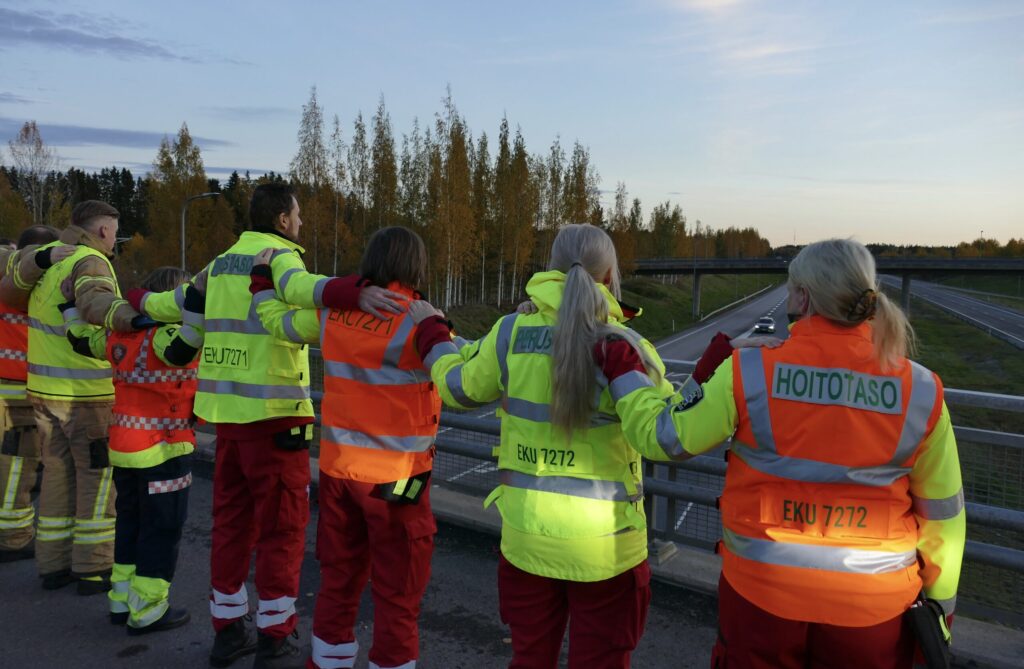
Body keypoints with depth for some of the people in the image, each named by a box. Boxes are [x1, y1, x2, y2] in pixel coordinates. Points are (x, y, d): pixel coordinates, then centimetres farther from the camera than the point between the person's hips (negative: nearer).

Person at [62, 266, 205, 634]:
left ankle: (122, 600, 30)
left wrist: (71, 304, 35)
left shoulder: (120, 336, 6)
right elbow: (183, 347, -40)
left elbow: (81, 339, 22)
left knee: (129, 521, 20)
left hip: (123, 447, 8)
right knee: (162, 528, 3)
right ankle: (147, 611, 10)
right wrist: (197, 305, -40)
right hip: (162, 449, -8)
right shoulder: (164, 336, -18)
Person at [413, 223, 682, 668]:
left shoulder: (511, 333, -7)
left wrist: (431, 333, 26)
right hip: (604, 544, -2)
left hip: (526, 535, 3)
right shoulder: (626, 348, -14)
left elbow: (460, 388, 10)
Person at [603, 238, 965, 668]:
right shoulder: (920, 391, -9)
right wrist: (939, 600, 15)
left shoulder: (749, 372, -15)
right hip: (873, 603, 2)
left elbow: (664, 435, -5)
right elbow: (941, 512, 1)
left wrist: (624, 376, 12)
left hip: (762, 587, -1)